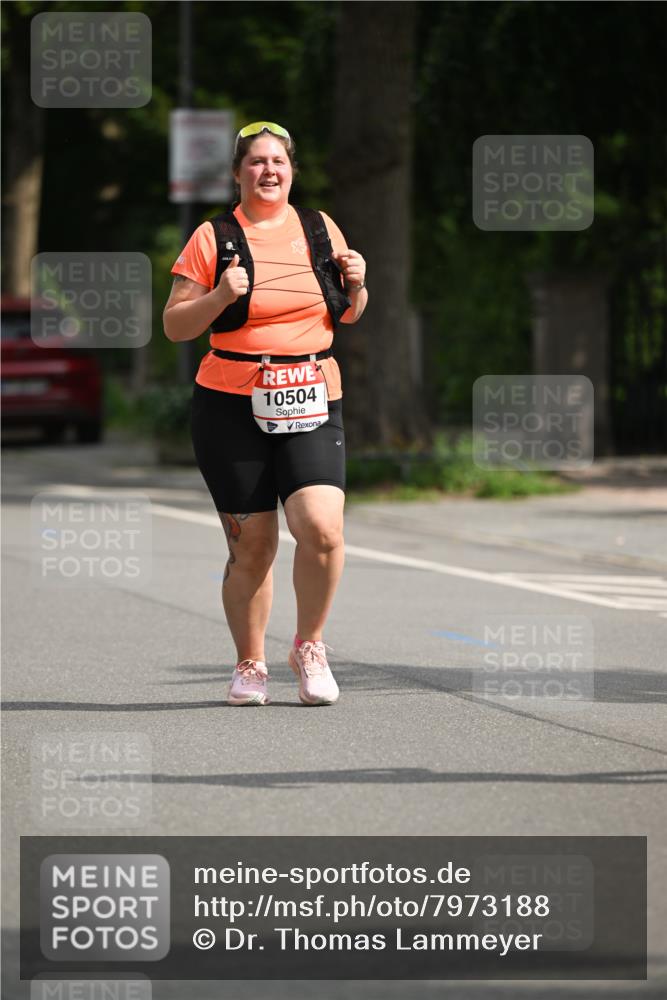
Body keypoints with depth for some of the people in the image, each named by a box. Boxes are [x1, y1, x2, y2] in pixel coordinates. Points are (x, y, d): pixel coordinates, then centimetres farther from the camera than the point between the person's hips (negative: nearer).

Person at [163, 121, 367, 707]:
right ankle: (250, 665, 19)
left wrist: (356, 285, 1)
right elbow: (174, 326, 2)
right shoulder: (213, 239, 3)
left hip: (312, 404, 2)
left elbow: (346, 315, 23)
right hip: (232, 407, -2)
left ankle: (310, 646, 4)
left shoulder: (320, 229, 12)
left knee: (322, 528, -18)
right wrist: (221, 295, -14)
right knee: (252, 547, -1)